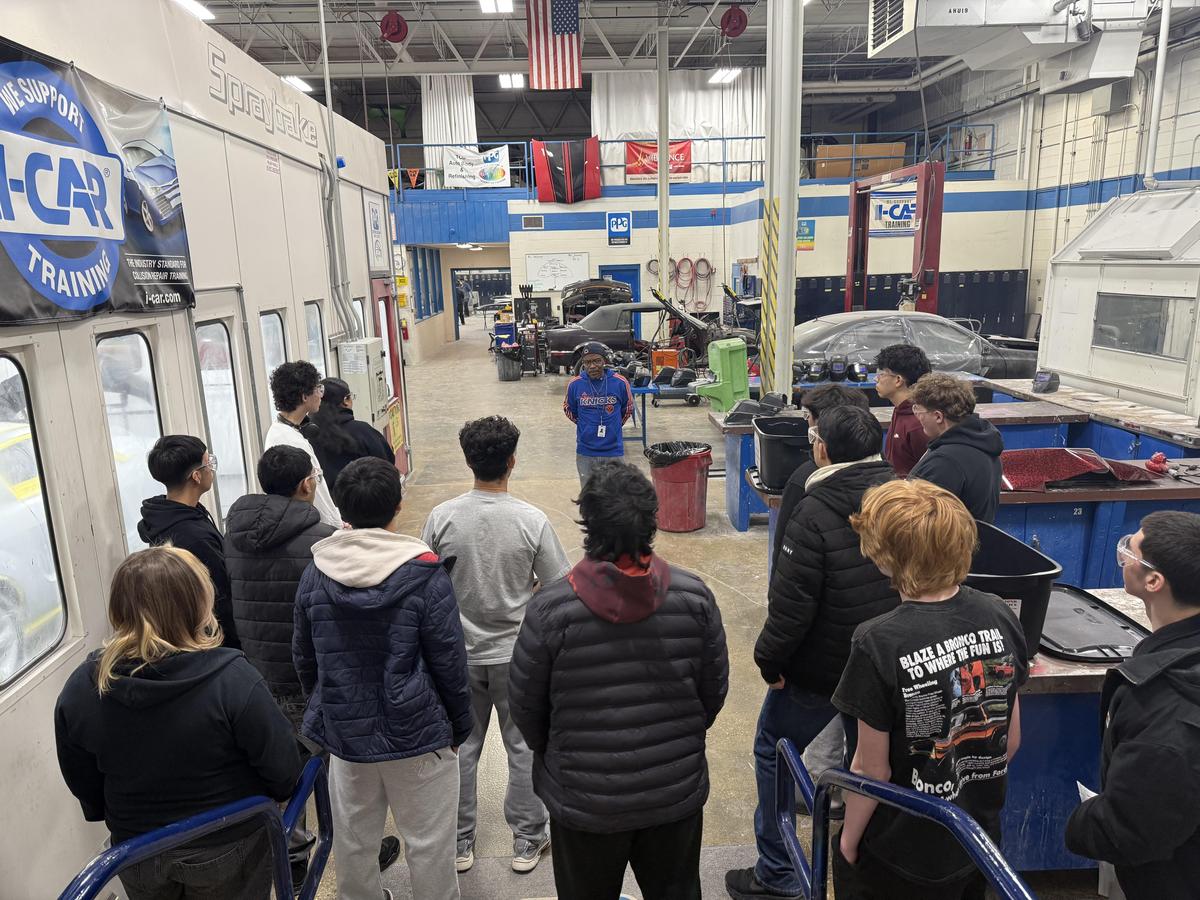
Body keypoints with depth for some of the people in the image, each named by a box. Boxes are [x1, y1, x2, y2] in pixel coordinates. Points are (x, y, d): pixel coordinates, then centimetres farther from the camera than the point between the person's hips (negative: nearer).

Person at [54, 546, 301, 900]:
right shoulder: (233, 680, -30)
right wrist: (275, 796, 3)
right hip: (227, 852, -3)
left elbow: (82, 781, -1)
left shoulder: (80, 688, -16)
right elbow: (282, 767, -20)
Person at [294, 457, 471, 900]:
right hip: (417, 734, -4)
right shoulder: (424, 574, -17)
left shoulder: (315, 572, -4)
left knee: (353, 841, 20)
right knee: (428, 844, 12)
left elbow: (304, 659, 6)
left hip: (344, 733, 4)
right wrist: (459, 727, 2)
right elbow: (449, 663, -12)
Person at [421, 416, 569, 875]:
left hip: (459, 653, 2)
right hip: (516, 653, -2)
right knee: (524, 747, 16)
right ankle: (527, 840, 30)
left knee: (460, 747, 19)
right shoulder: (532, 521, -19)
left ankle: (459, 842, 33)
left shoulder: (441, 517, -14)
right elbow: (558, 588, -11)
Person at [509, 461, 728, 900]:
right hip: (678, 791, 2)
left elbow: (525, 704, -9)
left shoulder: (551, 608, -22)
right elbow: (715, 691, -3)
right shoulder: (694, 596, -15)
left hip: (584, 800, -2)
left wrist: (553, 756, 12)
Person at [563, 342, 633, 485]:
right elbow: (568, 408, 14)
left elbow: (627, 408, 11)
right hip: (585, 452, 1)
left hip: (613, 451, -1)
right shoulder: (575, 384, -5)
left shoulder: (620, 382, -7)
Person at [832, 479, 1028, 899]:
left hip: (901, 854, -5)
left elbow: (872, 768, -19)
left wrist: (849, 839, -2)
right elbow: (1012, 738, 0)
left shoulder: (879, 644, -28)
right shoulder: (999, 616, -12)